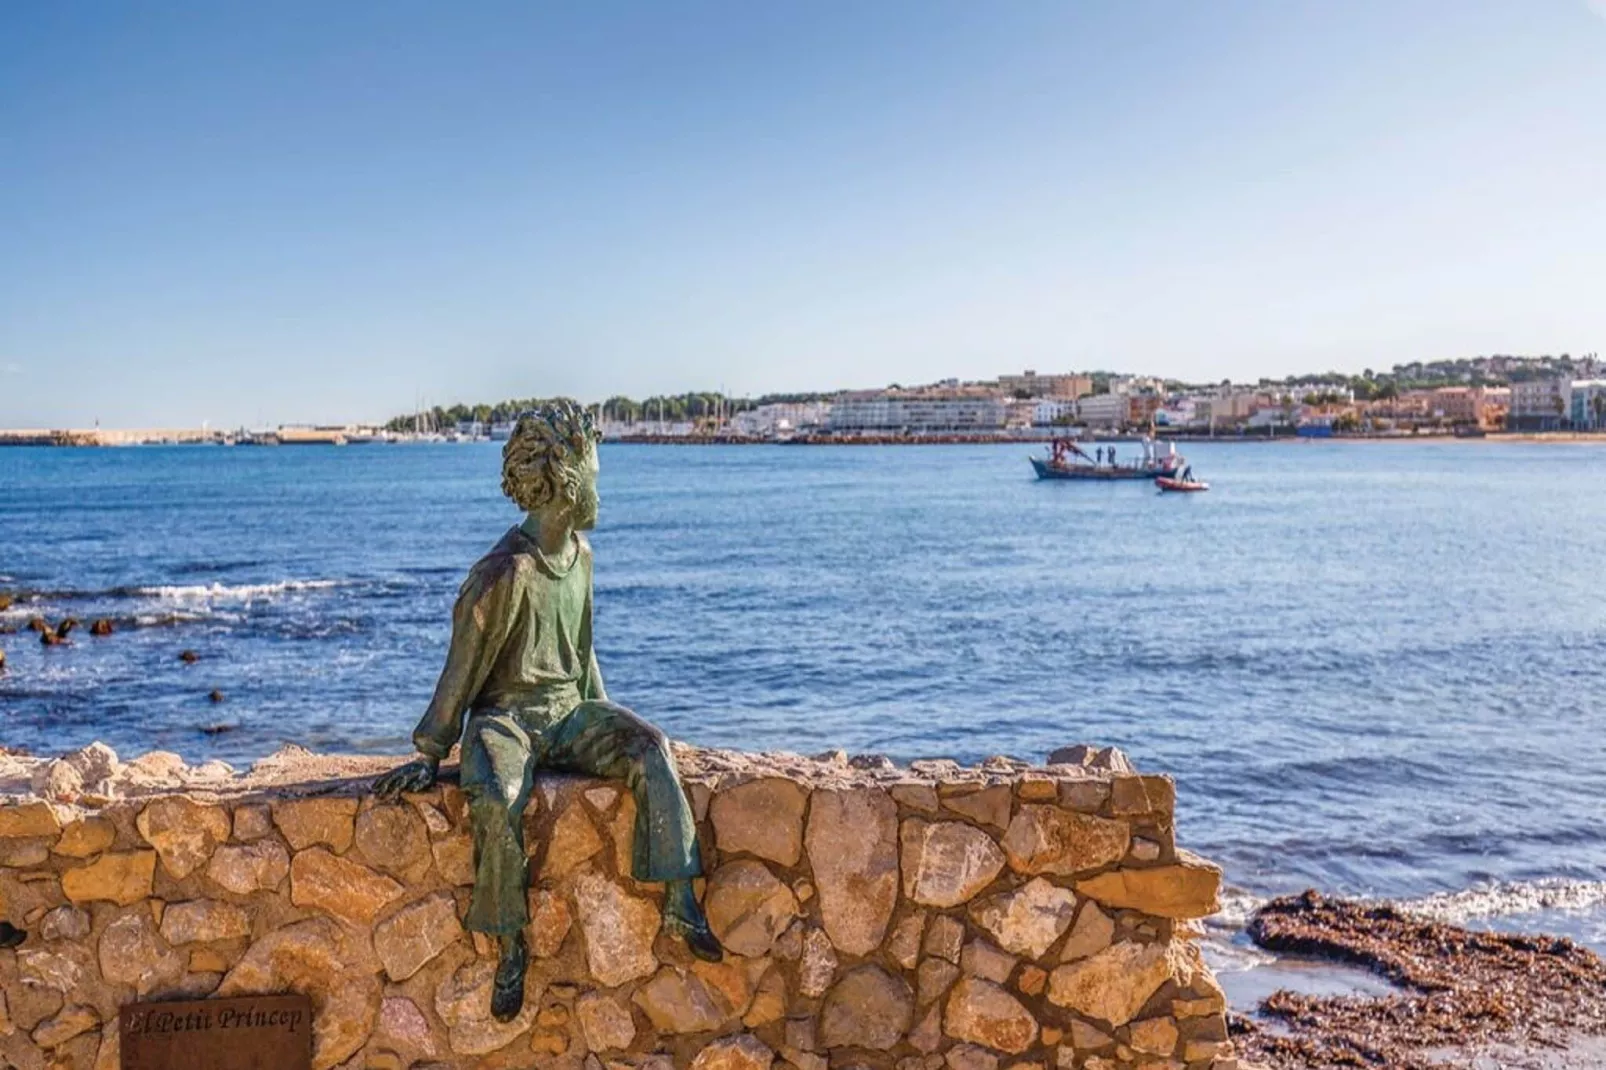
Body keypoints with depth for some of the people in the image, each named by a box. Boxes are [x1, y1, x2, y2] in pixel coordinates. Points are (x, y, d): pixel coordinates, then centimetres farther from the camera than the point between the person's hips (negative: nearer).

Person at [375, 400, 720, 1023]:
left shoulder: (579, 553, 6)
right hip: (508, 717, -6)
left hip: (569, 712, 6)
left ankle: (680, 903, -20)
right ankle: (511, 949, -17)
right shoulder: (504, 573, -18)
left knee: (650, 749, -19)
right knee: (496, 801, -34)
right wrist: (429, 755, -6)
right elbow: (462, 669, -11)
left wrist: (603, 719, 19)